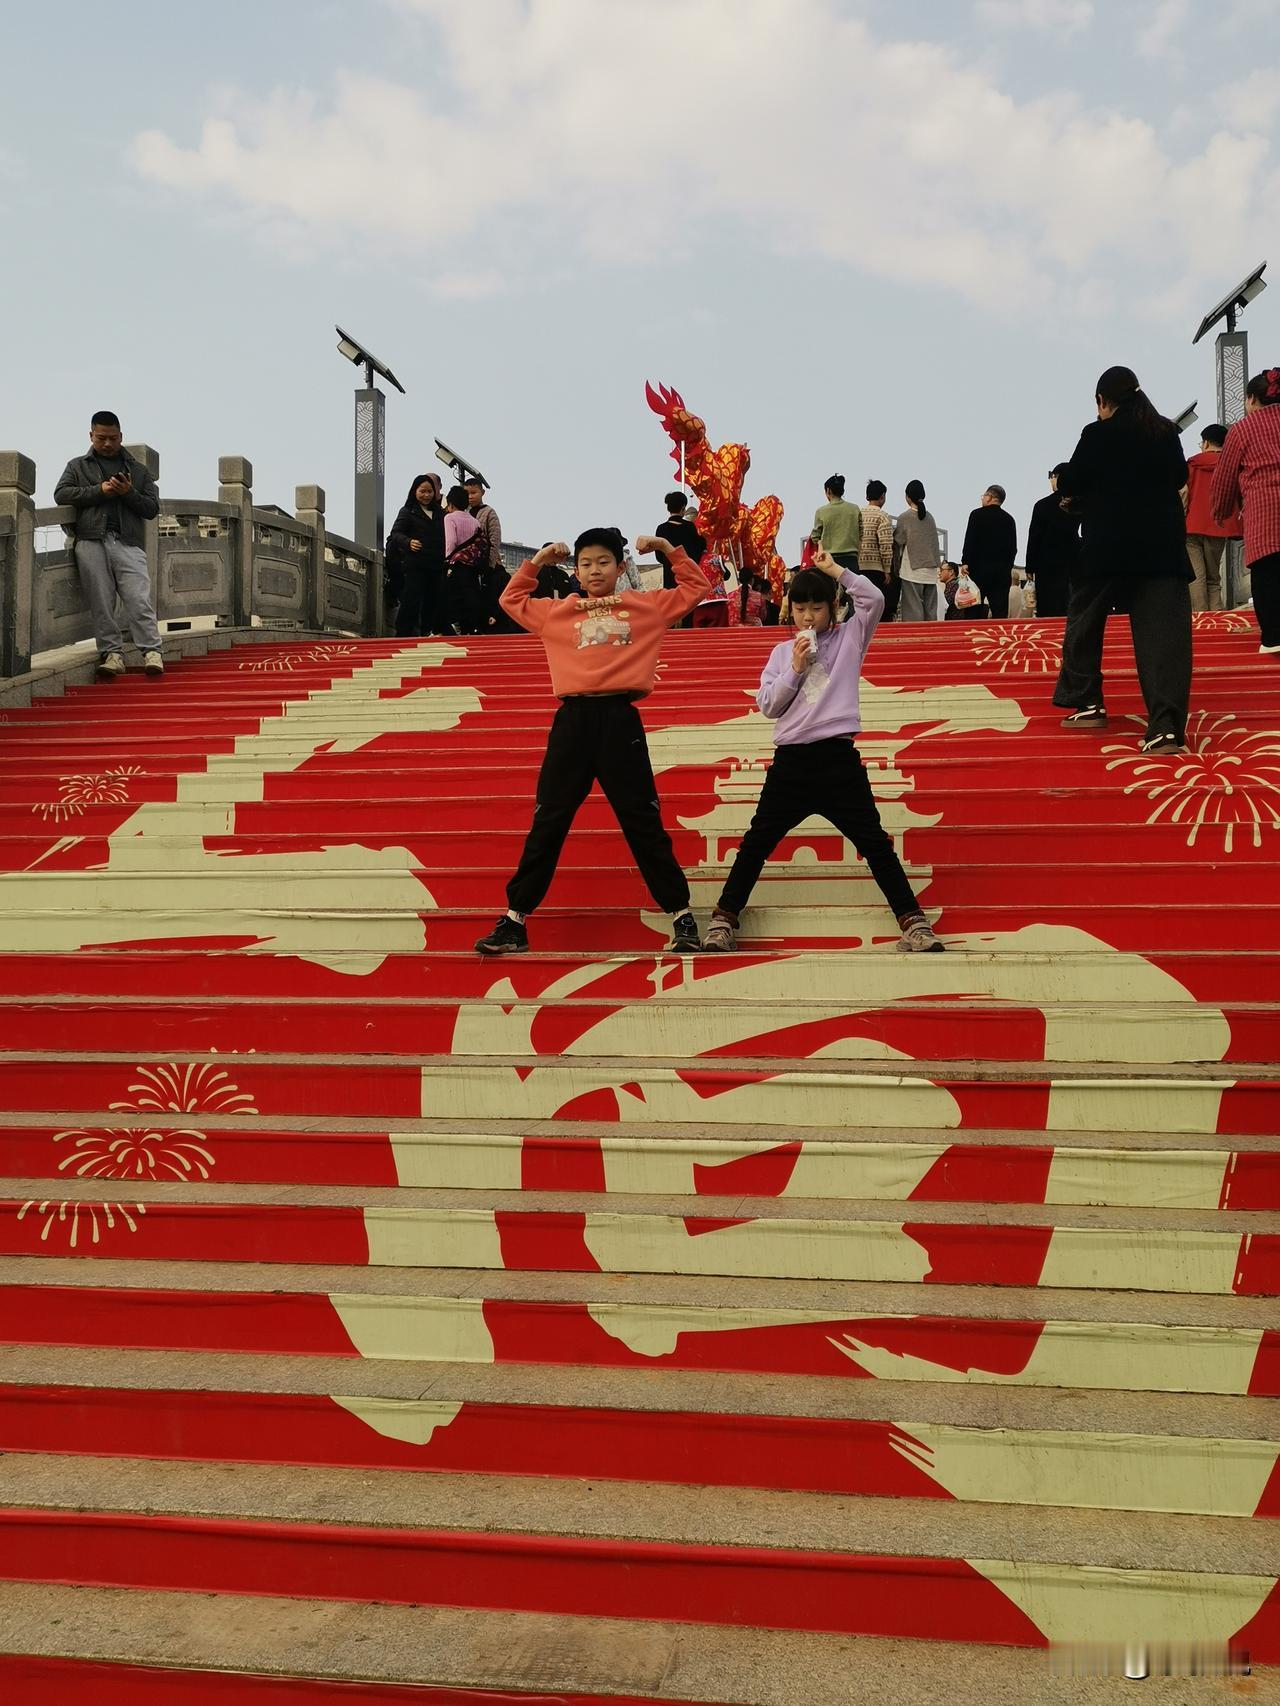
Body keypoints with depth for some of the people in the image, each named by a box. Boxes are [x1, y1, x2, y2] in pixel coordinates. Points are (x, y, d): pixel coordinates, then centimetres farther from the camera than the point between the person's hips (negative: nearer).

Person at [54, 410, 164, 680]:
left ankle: (152, 651, -14)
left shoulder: (137, 470, 22)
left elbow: (152, 509, 15)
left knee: (139, 600, -12)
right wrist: (100, 490, -3)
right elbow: (61, 493, 5)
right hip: (91, 542, 0)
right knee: (100, 603, -5)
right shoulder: (78, 466, 21)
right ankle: (112, 654, -3)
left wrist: (129, 493, -3)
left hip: (128, 543, 0)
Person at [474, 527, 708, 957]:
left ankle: (681, 916, 8)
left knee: (643, 823, 1)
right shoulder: (559, 612, 18)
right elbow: (511, 600, 29)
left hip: (620, 720, -2)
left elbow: (695, 588, 18)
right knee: (547, 824, 4)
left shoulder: (646, 605, 13)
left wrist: (669, 550, 10)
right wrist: (536, 563, 20)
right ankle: (514, 921, 8)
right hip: (572, 720, 2)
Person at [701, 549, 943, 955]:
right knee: (757, 842, 4)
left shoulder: (848, 639, 7)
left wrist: (836, 570, -4)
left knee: (874, 843, -1)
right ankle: (724, 920, 11)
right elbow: (767, 706, 4)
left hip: (839, 758, -1)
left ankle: (913, 922, 2)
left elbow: (875, 599, -8)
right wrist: (795, 670, -7)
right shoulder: (782, 652, 10)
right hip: (791, 759, 2)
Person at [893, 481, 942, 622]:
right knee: (930, 609, 7)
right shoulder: (929, 517, 9)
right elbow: (935, 543, 13)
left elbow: (897, 542, 0)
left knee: (913, 611, -6)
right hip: (931, 569, 5)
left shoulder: (904, 518, -6)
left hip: (913, 568, -5)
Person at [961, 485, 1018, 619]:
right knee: (1000, 609, 1)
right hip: (1003, 570, 4)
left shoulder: (977, 514, -2)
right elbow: (1013, 548, 14)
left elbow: (970, 541, -9)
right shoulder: (1009, 519, 13)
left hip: (980, 568, -4)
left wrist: (965, 562, -6)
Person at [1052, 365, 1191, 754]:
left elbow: (1070, 484, -2)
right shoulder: (1167, 432, 6)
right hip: (1163, 544, 3)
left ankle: (1086, 703, 22)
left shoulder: (1097, 434, -6)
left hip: (1108, 544, -3)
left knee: (1085, 620, 18)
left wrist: (1062, 480, 19)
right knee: (1163, 631, -5)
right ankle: (1166, 725, -17)